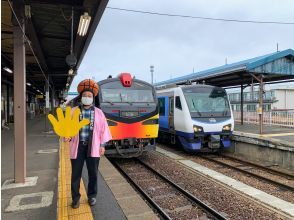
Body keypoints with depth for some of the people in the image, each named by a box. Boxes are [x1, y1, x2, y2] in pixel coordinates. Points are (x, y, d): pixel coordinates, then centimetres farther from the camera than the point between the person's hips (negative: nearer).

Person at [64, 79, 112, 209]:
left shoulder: (98, 112, 4)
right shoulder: (73, 112, 1)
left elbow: (103, 129, 5)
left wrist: (102, 145, 1)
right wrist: (67, 137, -19)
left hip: (93, 147, 1)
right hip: (78, 146, 0)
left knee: (93, 173, 11)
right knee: (76, 174, 9)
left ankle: (92, 196, 31)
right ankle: (75, 198, 26)